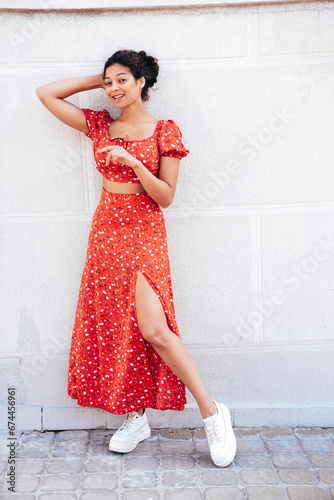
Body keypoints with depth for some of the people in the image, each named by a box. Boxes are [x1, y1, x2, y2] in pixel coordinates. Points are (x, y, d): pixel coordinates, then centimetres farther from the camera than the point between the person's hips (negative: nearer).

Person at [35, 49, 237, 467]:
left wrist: (132, 161, -19)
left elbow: (166, 196, -6)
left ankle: (212, 413, -1)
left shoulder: (164, 131, -2)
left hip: (145, 233, -5)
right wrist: (98, 80, 11)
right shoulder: (99, 126, 10)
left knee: (154, 330, -15)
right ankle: (135, 418, 19)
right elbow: (46, 93, 15)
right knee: (112, 325, 5)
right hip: (105, 231, 5)